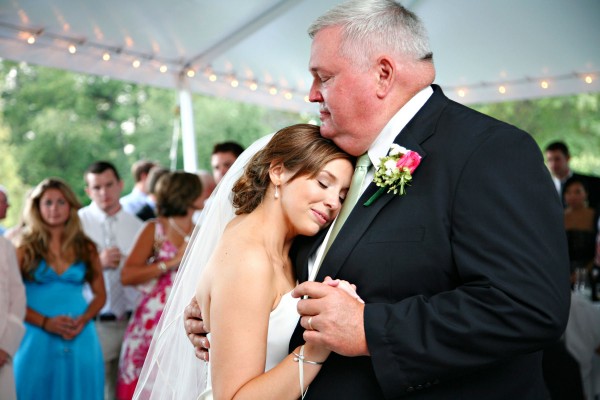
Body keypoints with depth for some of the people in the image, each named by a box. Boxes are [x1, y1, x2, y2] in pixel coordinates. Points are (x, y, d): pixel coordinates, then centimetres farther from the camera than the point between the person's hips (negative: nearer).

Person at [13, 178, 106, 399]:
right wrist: (45, 322, -15)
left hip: (80, 339, 2)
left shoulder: (85, 248, 8)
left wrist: (83, 320, -7)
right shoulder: (25, 247, 1)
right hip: (37, 338, -2)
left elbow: (100, 294, 11)